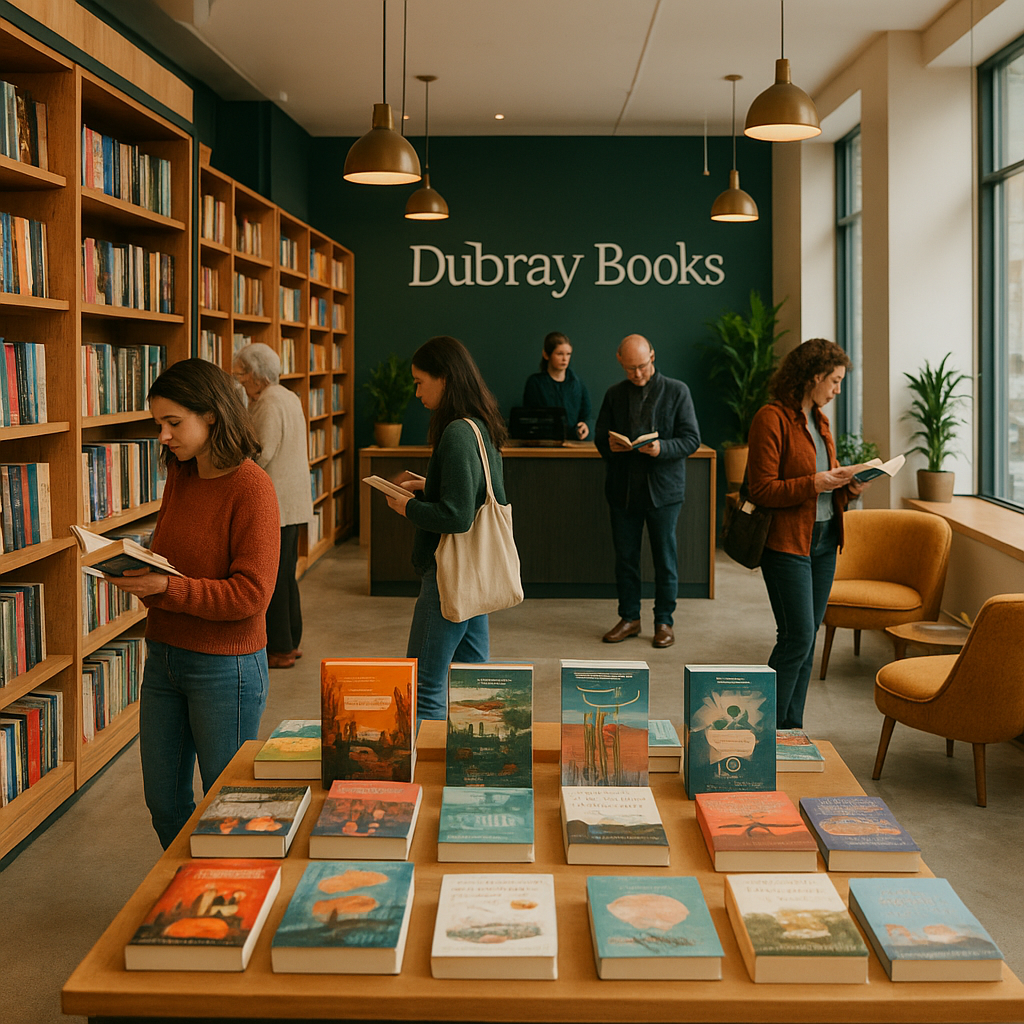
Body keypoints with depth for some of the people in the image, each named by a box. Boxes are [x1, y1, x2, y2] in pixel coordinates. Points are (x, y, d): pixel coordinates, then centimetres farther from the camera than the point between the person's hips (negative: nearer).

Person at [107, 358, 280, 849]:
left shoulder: (250, 486, -16)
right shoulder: (180, 477, 7)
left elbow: (251, 593, -20)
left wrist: (167, 588, -26)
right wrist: (134, 565, -3)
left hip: (225, 666, -7)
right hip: (164, 655, 7)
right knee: (163, 802, 17)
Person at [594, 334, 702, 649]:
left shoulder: (676, 391, 0)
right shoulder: (614, 394, 10)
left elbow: (691, 439, -4)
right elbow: (600, 436, 13)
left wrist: (661, 448, -22)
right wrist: (609, 445, -11)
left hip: (663, 489, -3)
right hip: (623, 489, 3)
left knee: (665, 558, 4)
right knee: (625, 556, 8)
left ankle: (664, 621, 16)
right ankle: (629, 618, 21)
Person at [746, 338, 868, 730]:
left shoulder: (819, 420, 15)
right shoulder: (772, 419, -12)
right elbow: (762, 490, -17)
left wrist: (846, 486, 4)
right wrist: (816, 483, -22)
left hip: (823, 539, 9)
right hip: (787, 542, -8)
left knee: (806, 637, 10)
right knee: (797, 638, -9)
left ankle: (791, 728, 19)